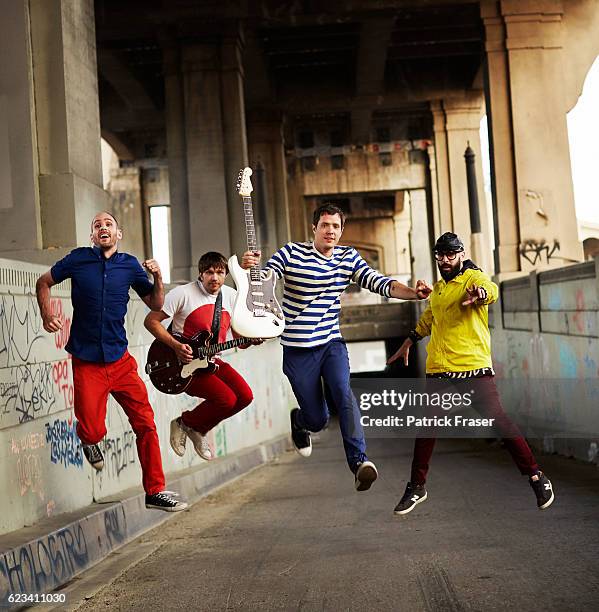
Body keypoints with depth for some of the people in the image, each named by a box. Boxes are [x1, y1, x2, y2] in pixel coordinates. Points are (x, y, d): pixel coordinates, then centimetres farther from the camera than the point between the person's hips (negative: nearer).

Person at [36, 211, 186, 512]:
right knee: (93, 430, -8)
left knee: (145, 424, -3)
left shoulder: (129, 264, 6)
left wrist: (157, 278, -6)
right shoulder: (78, 259, 0)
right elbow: (43, 283, 13)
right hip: (87, 363, -2)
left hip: (120, 360, 2)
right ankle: (89, 441, 31)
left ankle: (155, 491, 7)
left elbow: (155, 304, 12)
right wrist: (46, 314, -3)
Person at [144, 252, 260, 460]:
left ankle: (196, 428, 10)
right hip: (183, 364, -7)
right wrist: (176, 346, -21)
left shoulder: (231, 296, 5)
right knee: (226, 399, -22)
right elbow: (151, 321, -11)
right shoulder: (183, 294, -13)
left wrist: (252, 340, -11)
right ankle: (183, 424, 4)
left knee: (244, 395, -11)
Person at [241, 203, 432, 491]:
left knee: (343, 392, -26)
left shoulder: (348, 257, 2)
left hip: (332, 342, 2)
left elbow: (379, 283, -6)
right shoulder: (291, 253, -9)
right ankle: (298, 420, 43)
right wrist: (248, 267, -38)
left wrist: (412, 293, -24)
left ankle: (359, 461, -29)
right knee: (317, 419, 4)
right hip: (297, 348, -2)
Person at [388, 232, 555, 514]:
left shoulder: (473, 277, -4)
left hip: (474, 367, -6)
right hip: (439, 369, 6)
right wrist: (408, 342, 39)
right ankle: (416, 487, 20)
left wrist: (479, 293, -53)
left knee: (498, 419, -10)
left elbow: (490, 289, -29)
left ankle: (536, 477, 3)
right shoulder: (438, 288, 18)